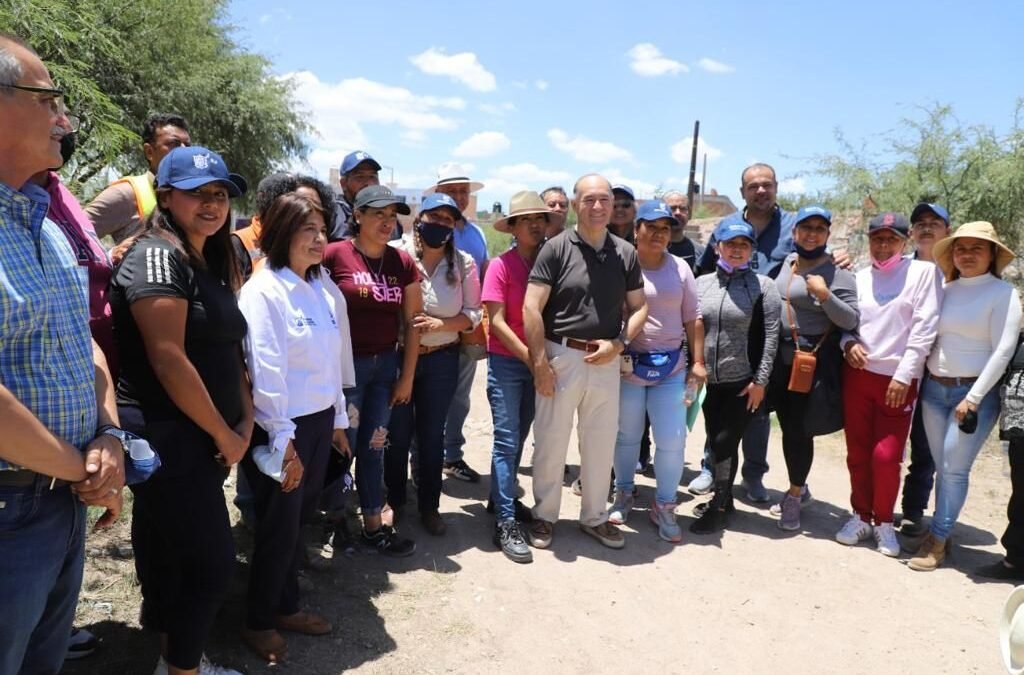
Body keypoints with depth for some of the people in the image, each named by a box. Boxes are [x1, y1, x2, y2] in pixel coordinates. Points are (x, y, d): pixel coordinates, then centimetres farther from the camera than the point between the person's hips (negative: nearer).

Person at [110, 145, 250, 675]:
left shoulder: (212, 262, 14)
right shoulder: (156, 256, -14)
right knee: (211, 563, -2)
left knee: (173, 560, 20)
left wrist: (244, 421, 4)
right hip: (170, 440, -9)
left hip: (200, 441, 9)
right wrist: (223, 434, -14)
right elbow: (167, 358, -21)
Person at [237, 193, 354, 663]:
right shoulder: (264, 290, -15)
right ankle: (259, 623, 28)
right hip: (282, 427, -6)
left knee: (297, 521, 18)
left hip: (319, 421, 7)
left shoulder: (324, 288, 7)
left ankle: (286, 608, 37)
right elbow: (266, 370, -18)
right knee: (278, 528, 7)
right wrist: (283, 441, -18)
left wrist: (338, 419, 14)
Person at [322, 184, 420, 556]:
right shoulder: (335, 255, -12)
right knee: (342, 446, 6)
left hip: (386, 364, 5)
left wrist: (407, 377, 5)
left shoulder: (403, 262, 2)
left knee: (374, 446, 14)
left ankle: (373, 525, 26)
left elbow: (412, 321, 6)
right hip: (346, 364, -4)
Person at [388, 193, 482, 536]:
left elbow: (473, 314, -1)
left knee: (432, 434, 13)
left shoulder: (464, 263, -1)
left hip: (441, 360, 2)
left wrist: (439, 324, -15)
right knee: (398, 433, 11)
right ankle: (393, 501, 31)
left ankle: (429, 506, 28)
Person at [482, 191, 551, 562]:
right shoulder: (501, 265, -9)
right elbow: (496, 321, -12)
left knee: (520, 437, 15)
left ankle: (501, 498, 33)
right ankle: (505, 523, 1)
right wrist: (528, 357, -14)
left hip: (538, 362, 5)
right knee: (506, 441, -4)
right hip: (506, 362, -4)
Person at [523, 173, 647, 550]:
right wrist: (539, 362, -14)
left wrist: (619, 343, -6)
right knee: (551, 440, 7)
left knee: (601, 442, 13)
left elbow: (639, 307, 11)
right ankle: (544, 515, 25)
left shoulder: (626, 253, 6)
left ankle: (594, 517, 31)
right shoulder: (556, 248, -6)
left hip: (606, 361, 4)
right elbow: (532, 308, -10)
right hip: (560, 356, -3)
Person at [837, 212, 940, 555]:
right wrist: (849, 343, -7)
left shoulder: (923, 271, -1)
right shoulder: (860, 277, 11)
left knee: (886, 456, -4)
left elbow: (924, 328, -7)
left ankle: (884, 522, 16)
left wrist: (903, 375, -12)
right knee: (857, 452, 9)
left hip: (898, 379, -3)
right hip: (858, 374, 4)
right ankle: (861, 516, 25)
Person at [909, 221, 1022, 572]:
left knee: (954, 469, -2)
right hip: (934, 389, 4)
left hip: (975, 392, -4)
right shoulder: (945, 290, 8)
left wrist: (974, 397, -14)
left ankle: (937, 539, 9)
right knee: (942, 468, 10)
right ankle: (941, 533, 21)